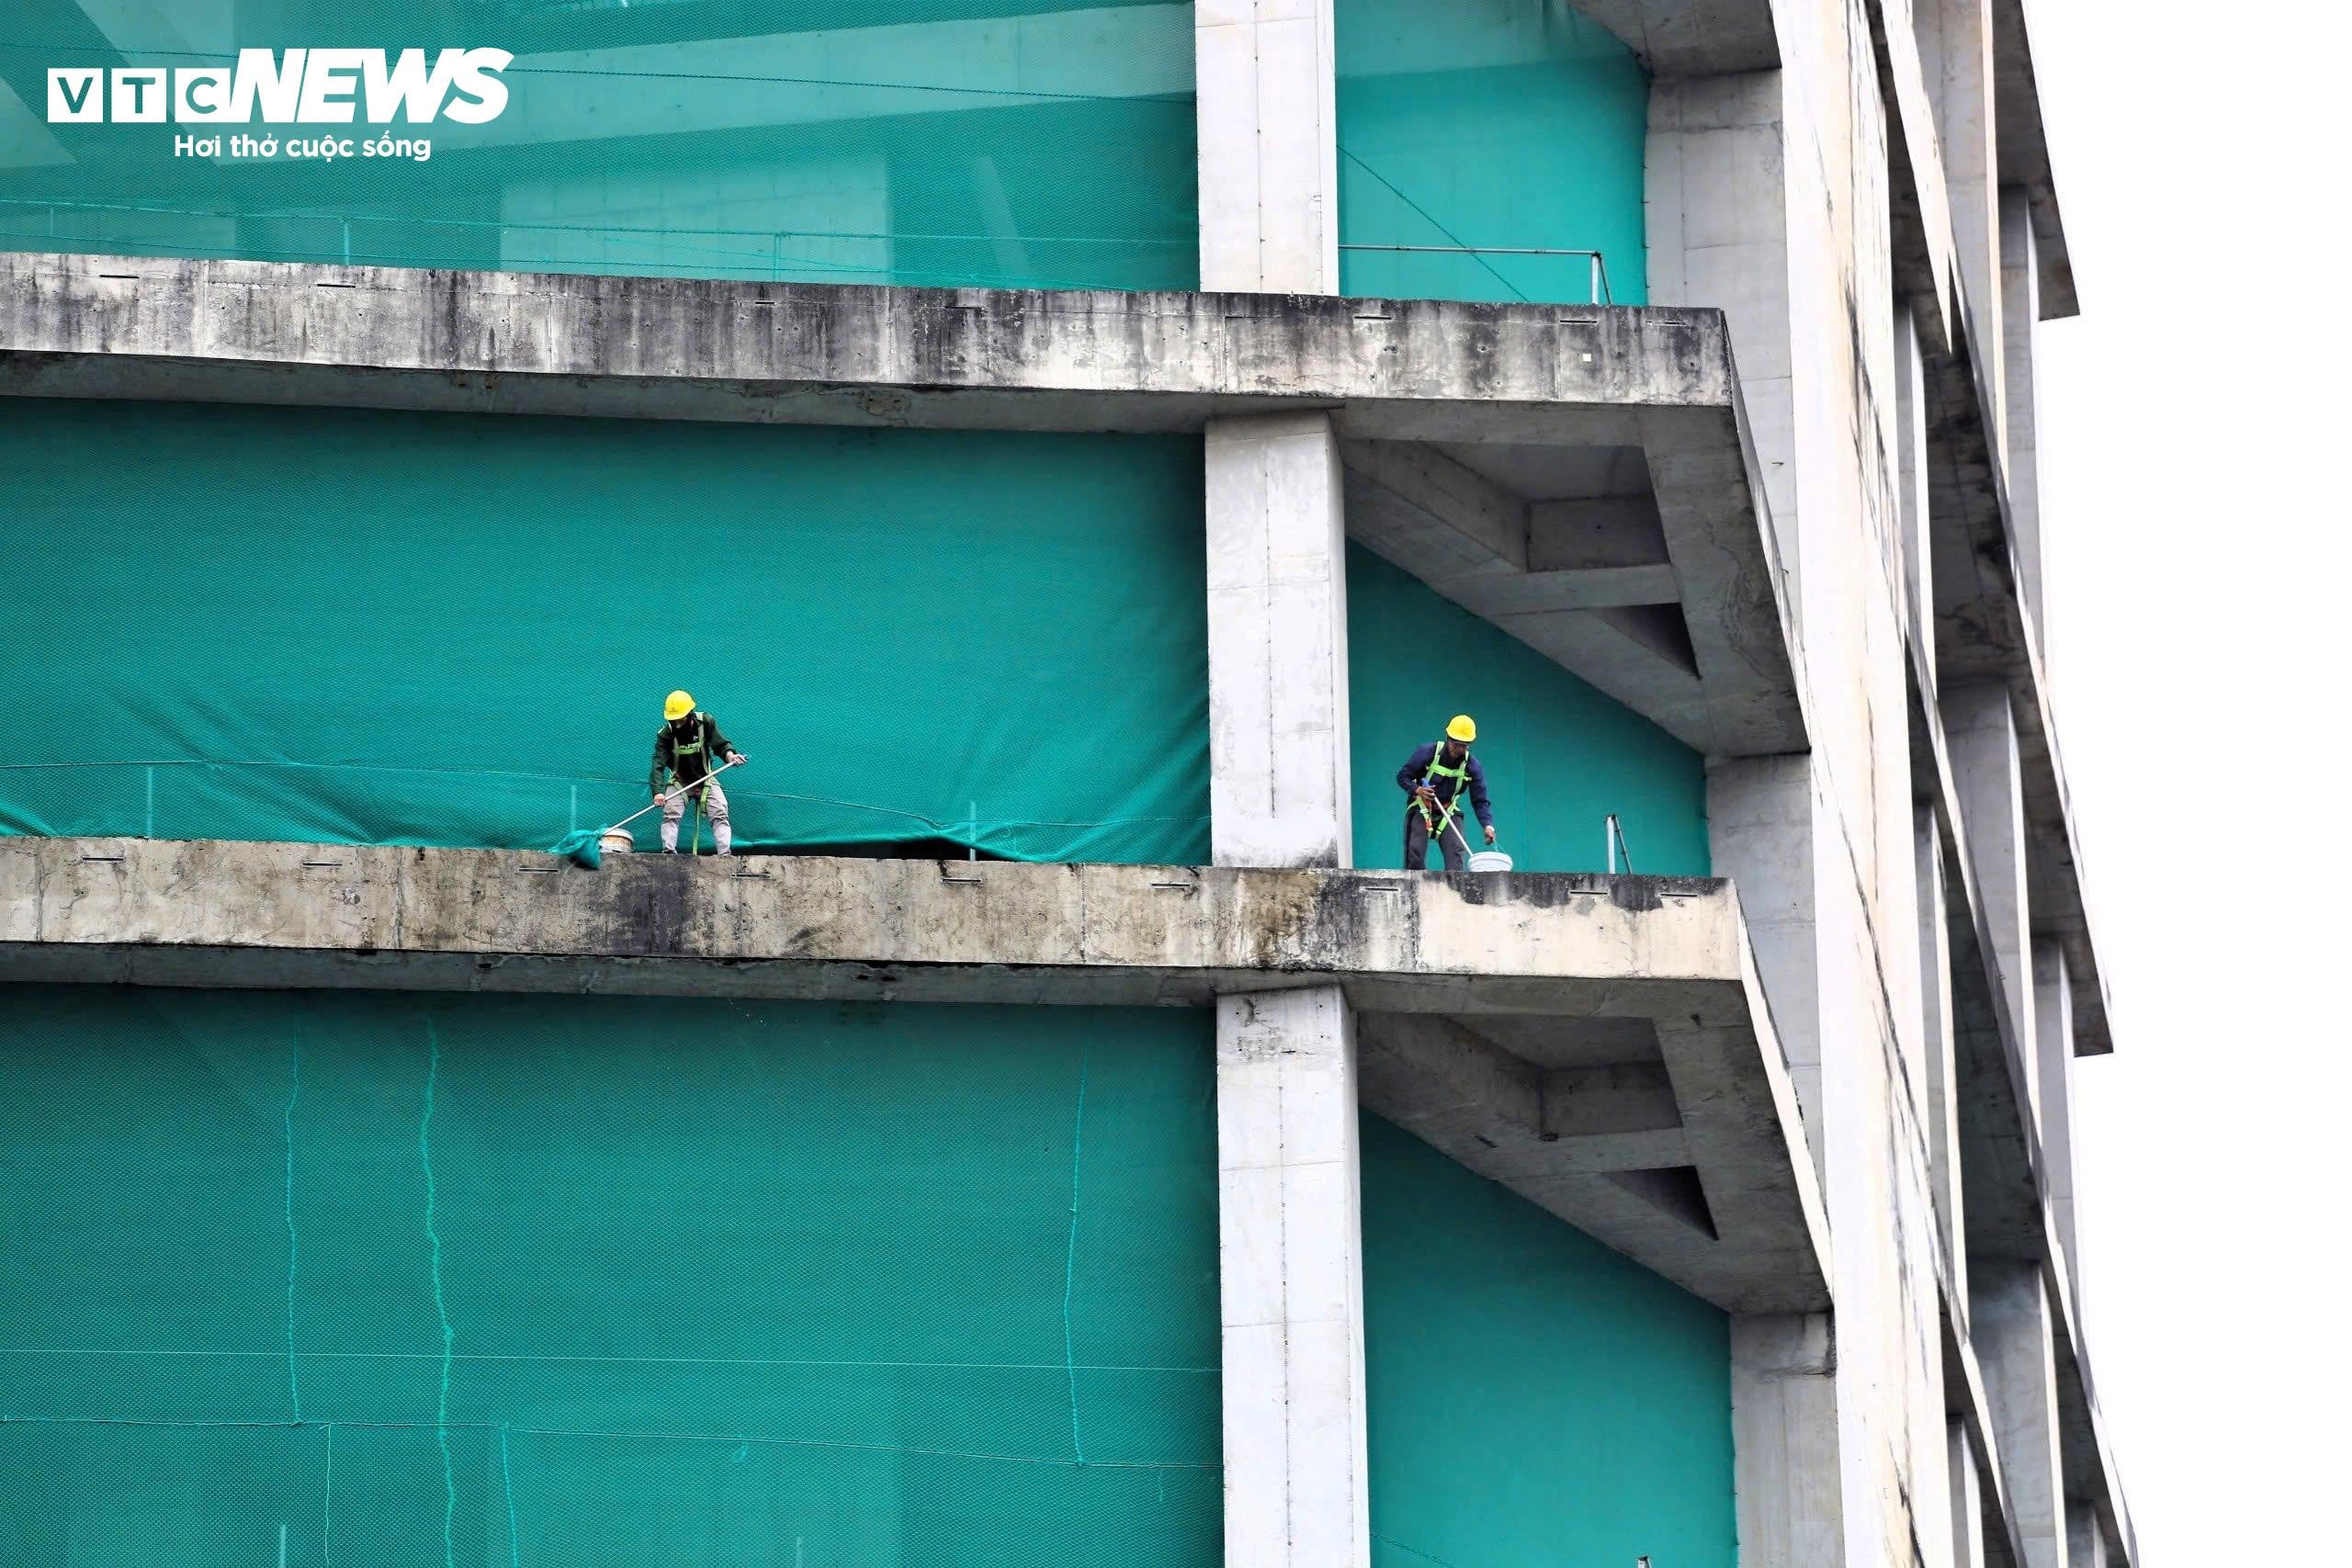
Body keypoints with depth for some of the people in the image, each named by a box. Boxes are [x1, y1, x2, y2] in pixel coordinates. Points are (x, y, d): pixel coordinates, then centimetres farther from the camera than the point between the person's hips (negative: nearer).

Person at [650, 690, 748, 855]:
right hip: (679, 781, -1)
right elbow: (658, 763, -28)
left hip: (705, 779, 1)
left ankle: (726, 854, -20)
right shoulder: (666, 733, -20)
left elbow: (720, 744, -8)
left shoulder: (705, 722, -15)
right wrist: (657, 791, -41)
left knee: (720, 814, -15)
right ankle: (669, 851, -20)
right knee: (670, 813, -21)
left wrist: (729, 754, -34)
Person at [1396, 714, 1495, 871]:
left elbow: (1480, 801, -5)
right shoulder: (1427, 752, -12)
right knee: (1415, 855, -13)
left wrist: (1488, 825, -23)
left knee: (1456, 851, -18)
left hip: (1449, 813, 2)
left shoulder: (1472, 766, -6)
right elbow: (1402, 776, -5)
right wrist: (1417, 790, -26)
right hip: (1421, 810, -2)